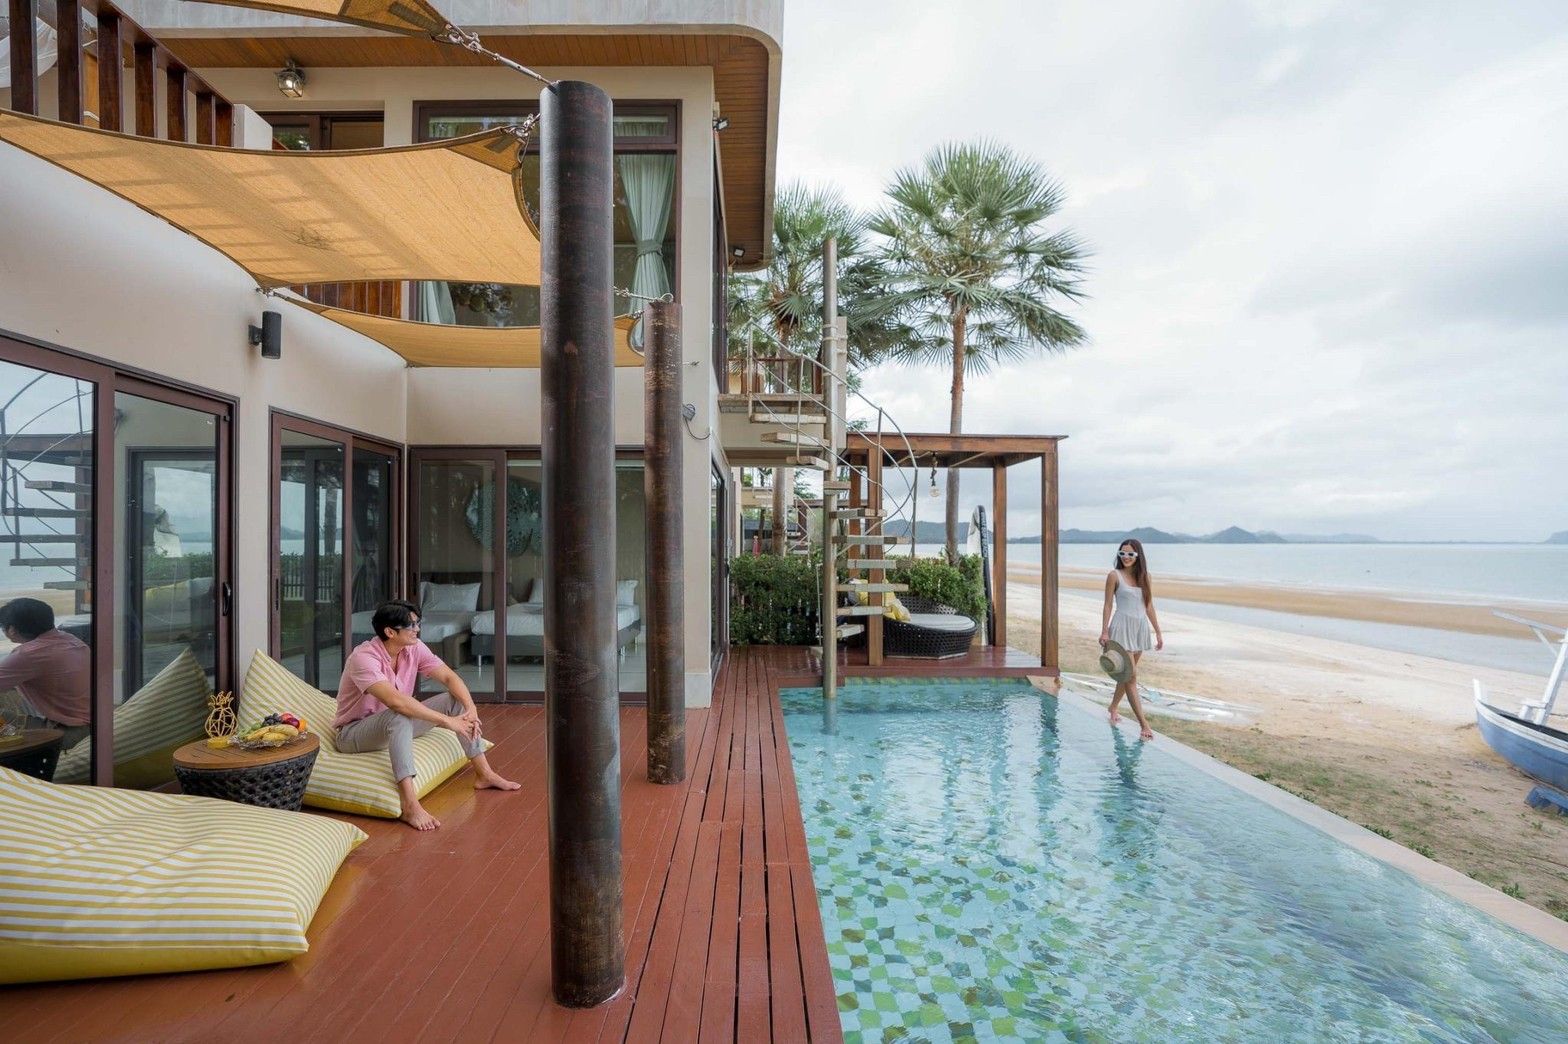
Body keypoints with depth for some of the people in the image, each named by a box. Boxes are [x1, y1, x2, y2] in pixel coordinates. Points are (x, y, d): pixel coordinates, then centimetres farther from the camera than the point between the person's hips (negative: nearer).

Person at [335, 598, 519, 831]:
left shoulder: (414, 648, -8)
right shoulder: (363, 657, -29)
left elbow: (449, 677, -8)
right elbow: (395, 701, -41)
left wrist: (471, 709, -25)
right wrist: (446, 720, -40)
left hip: (395, 725, 7)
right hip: (354, 733, -7)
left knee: (456, 699, -8)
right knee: (399, 716, -38)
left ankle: (485, 774, -2)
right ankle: (410, 806, -43)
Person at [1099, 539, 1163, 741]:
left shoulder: (1144, 576, 8)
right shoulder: (1114, 575, -4)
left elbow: (1149, 606, 12)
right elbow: (1108, 605, -5)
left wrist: (1158, 632, 11)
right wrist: (1104, 632, -9)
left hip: (1141, 628, 5)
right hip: (1122, 627, -5)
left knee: (1126, 673, 14)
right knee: (1131, 676, -7)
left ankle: (1113, 707, 33)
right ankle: (1144, 724, -5)